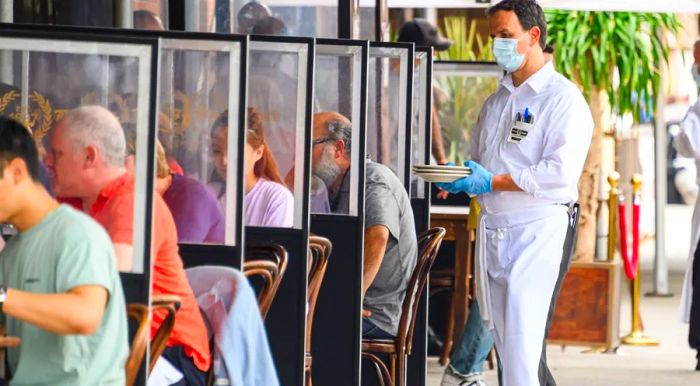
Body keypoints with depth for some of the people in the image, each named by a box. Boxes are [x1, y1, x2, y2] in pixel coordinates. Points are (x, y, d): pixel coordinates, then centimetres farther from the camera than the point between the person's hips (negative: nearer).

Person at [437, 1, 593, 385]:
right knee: (505, 344, 8)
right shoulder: (495, 101, 18)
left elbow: (561, 173, -17)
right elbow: (478, 162, 25)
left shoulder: (563, 98, -6)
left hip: (538, 231, -8)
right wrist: (459, 179, 1)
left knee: (521, 348, -15)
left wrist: (492, 181, -19)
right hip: (491, 231, 8)